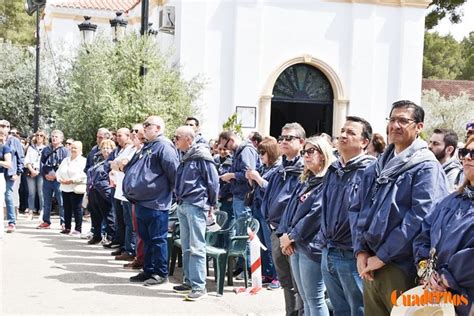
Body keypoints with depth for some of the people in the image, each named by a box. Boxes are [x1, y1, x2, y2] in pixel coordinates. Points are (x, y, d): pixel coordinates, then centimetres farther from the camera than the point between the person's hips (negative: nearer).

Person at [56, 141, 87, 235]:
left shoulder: (83, 161, -4)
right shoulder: (65, 160, 19)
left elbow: (82, 175, -17)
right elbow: (58, 172, 16)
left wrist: (71, 180, -22)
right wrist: (60, 179, -4)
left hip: (76, 189, -6)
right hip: (65, 188, 7)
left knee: (77, 208, -4)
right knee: (67, 208, 9)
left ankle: (78, 229, 1)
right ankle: (67, 227, 17)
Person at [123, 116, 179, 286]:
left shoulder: (164, 146, -13)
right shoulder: (147, 146, 19)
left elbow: (173, 171, -18)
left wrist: (172, 190, -9)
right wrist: (125, 167, 17)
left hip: (155, 202, -10)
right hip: (142, 201, 10)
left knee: (157, 239, -2)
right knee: (146, 238, 15)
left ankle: (161, 273, 6)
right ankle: (148, 271, 24)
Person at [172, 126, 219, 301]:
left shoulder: (202, 157, -11)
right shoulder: (185, 158, 14)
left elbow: (213, 182, -9)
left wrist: (212, 204, -3)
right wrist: (179, 198, 18)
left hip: (196, 206, -9)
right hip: (182, 206, 9)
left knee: (196, 247, -8)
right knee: (186, 247, 13)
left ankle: (199, 286, -5)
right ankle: (189, 281, 22)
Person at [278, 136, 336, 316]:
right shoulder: (304, 181, 17)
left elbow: (317, 213, -19)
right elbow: (290, 207, 14)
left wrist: (291, 236, -13)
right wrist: (284, 234, -1)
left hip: (311, 246, -8)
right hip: (295, 246, 9)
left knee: (315, 299, -2)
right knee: (305, 298, 15)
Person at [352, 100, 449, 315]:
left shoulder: (426, 167, -9)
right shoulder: (376, 168, 14)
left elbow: (421, 217, -19)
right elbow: (357, 209, 12)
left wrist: (382, 256, -17)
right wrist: (360, 251, -3)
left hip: (401, 267, -6)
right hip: (370, 264, 7)